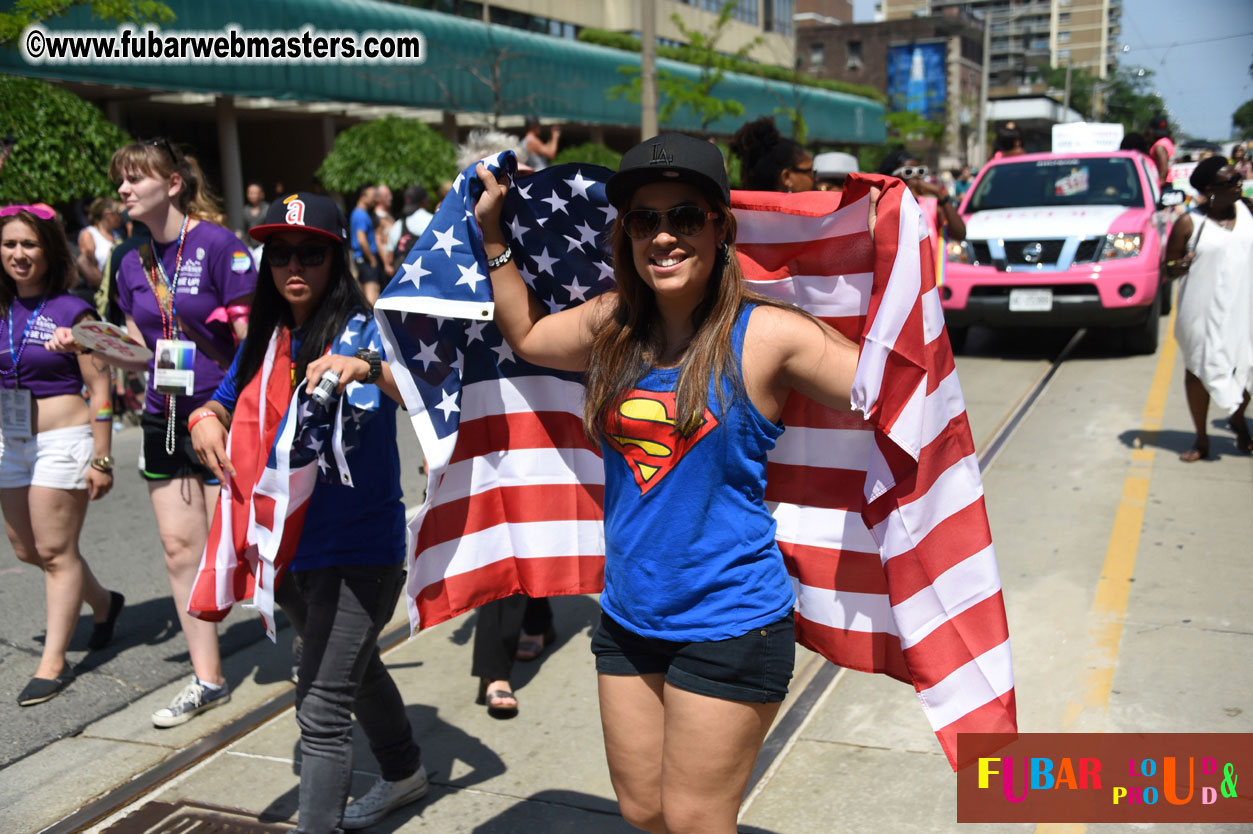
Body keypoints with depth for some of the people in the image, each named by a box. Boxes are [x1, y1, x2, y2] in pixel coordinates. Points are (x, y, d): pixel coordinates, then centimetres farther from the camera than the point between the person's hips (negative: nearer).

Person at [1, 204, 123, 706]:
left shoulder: (71, 312, -10)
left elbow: (99, 388, -11)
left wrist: (101, 459, -13)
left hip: (62, 441, -7)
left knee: (55, 551, -2)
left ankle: (53, 662, 8)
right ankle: (102, 603, 38)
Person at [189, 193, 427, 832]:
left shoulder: (361, 330, -14)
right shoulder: (264, 338, 6)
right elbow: (227, 402, 15)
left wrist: (368, 368, -47)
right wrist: (206, 418, -8)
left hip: (357, 550, -8)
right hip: (288, 544, 8)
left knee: (321, 710, -9)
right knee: (354, 667, 26)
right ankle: (404, 773, 49)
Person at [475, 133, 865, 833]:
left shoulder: (766, 335, -15)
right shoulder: (614, 325, 1)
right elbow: (527, 336, 20)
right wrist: (493, 231, 17)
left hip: (731, 623, -5)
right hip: (628, 618, 6)